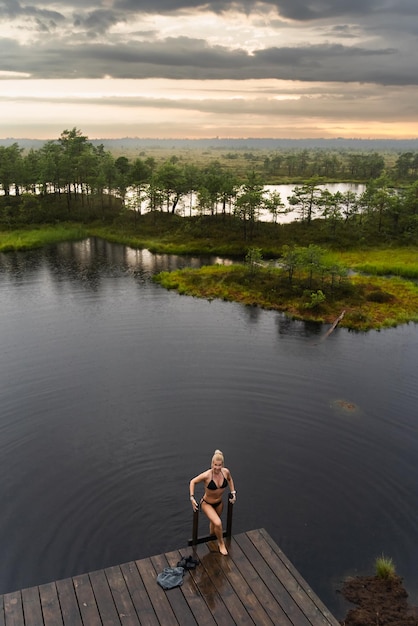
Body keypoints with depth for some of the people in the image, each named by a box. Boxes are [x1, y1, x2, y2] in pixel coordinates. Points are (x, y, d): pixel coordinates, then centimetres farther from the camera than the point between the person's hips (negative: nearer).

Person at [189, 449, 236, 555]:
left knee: (214, 522, 25)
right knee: (218, 523, -23)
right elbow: (193, 482, -16)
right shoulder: (207, 475, -32)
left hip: (219, 503, 5)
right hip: (207, 504, -4)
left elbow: (229, 479, 7)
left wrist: (233, 492, 3)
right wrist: (192, 498, -19)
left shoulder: (226, 472, -19)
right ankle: (221, 543, 6)